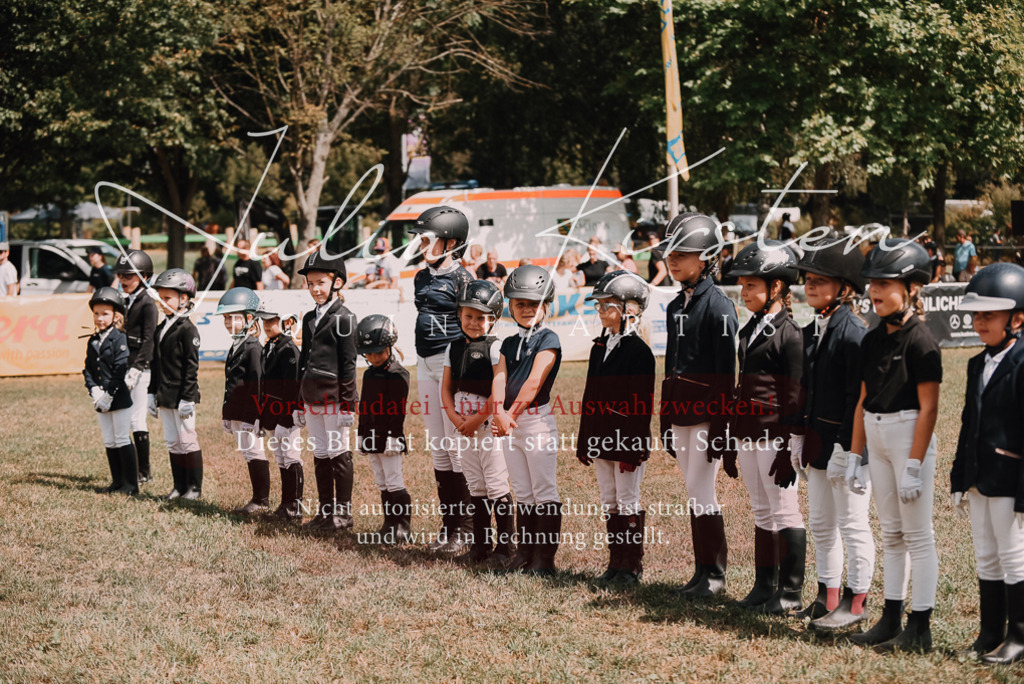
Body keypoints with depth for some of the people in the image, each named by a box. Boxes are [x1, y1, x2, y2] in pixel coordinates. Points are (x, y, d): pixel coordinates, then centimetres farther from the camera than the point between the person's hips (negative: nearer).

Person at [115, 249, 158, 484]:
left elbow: (148, 342, -17)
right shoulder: (126, 302, 15)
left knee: (137, 419, -7)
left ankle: (144, 472, 0)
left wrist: (136, 370, -24)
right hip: (125, 367, 8)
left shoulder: (148, 304, -10)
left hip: (141, 368, -8)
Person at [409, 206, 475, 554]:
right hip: (425, 364, 8)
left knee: (458, 446, -6)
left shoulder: (461, 278, -9)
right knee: (438, 448, 10)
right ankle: (448, 527, 16)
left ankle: (466, 529, 0)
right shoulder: (422, 278, 13)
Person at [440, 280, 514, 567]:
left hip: (489, 425, -6)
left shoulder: (495, 348, -7)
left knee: (498, 487, -5)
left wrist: (477, 419, -16)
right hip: (463, 427, 6)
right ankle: (481, 545, 18)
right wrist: (455, 417, -5)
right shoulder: (454, 348, 10)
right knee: (476, 487, 12)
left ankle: (505, 547, 0)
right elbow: (447, 388, 11)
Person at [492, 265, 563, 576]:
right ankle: (525, 551, 19)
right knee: (522, 493, 13)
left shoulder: (548, 340, -6)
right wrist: (499, 412, -19)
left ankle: (545, 558, -1)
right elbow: (500, 377, -1)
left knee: (544, 492, -3)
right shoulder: (509, 343, 14)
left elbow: (534, 382, -15)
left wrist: (512, 413, -18)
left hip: (537, 420, -7)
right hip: (509, 423, 7)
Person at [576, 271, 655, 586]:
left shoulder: (638, 351, -11)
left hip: (627, 441, -8)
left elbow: (641, 404, -14)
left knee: (628, 504, -1)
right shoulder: (600, 347, 11)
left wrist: (634, 448, -18)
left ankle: (632, 566, 7)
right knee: (609, 504, 12)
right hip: (602, 440, 8)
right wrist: (584, 441, 13)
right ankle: (616, 563, 19)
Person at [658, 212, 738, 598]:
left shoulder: (718, 306, -11)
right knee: (696, 492, 9)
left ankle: (713, 573, 0)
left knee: (700, 490, -8)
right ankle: (706, 571, 14)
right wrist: (666, 420, 18)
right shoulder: (676, 306, 14)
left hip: (707, 413, -8)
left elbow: (726, 374, -14)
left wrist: (721, 427, -17)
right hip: (680, 412, 8)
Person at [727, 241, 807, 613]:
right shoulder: (751, 329, 14)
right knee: (762, 511, 14)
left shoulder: (789, 334, -11)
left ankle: (790, 592, 4)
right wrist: (733, 439, 18)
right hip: (748, 433, 8)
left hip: (774, 433, -8)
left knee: (785, 512, -1)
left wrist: (787, 449, -17)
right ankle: (764, 586, 21)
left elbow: (794, 397, -14)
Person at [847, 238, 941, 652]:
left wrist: (914, 464, -19)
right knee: (891, 533, 13)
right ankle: (891, 621, 19)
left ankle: (919, 629, 2)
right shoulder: (872, 341, 8)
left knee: (918, 534, -2)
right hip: (877, 438, 8)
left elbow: (928, 408, -16)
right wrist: (853, 454, 10)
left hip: (910, 436, -8)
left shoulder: (920, 341, -14)